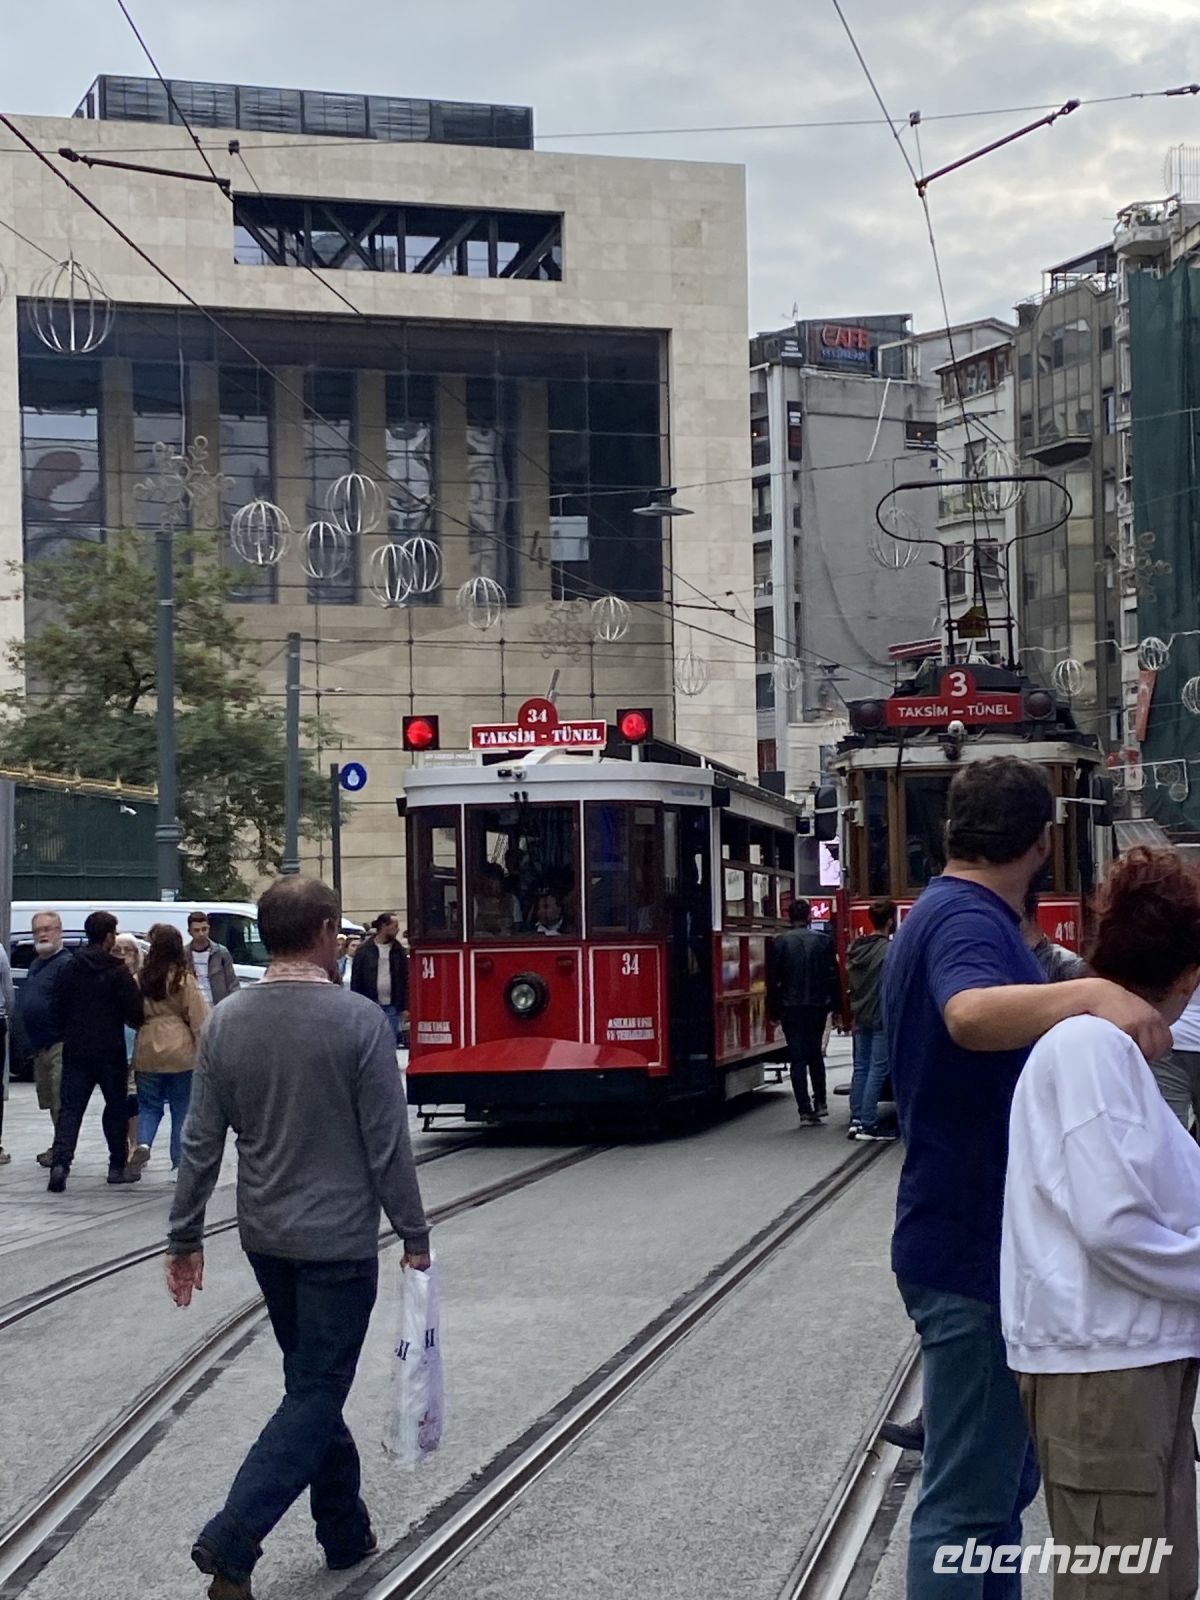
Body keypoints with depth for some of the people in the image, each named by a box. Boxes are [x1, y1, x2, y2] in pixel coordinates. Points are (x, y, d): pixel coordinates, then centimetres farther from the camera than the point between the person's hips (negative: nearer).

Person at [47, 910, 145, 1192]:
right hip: (110, 1052, -4)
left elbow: (61, 1007, 11)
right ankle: (118, 1166, 15)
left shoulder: (69, 970, 6)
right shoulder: (117, 972, -11)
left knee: (70, 1108, 2)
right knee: (116, 1107, 10)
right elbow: (135, 1012, -13)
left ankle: (60, 1161, -15)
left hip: (75, 1050, 4)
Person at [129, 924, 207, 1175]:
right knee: (182, 1108, 10)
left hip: (147, 1053, 2)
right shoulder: (184, 980, -8)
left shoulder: (141, 979, -1)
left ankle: (143, 1143, -9)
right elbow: (198, 1018, -8)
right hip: (180, 1053, -2)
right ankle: (179, 1161, 12)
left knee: (149, 1105, 15)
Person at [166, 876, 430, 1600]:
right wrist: (415, 1235, -3)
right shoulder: (359, 1020, -15)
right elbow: (388, 1144, -13)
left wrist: (186, 1237, 10)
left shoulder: (226, 1021, -2)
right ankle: (232, 1541, -11)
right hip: (339, 1240, -5)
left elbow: (202, 1143, 1)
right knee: (315, 1395, 1)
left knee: (316, 1383, 19)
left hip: (266, 1237, 5)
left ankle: (347, 1533, 28)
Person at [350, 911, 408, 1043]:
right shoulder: (365, 950, -2)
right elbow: (355, 981, -2)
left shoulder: (398, 950, 6)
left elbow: (405, 980, 6)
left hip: (392, 1007, 2)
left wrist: (405, 1007, -1)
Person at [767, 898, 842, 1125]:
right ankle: (820, 1102, 15)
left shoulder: (780, 943, -4)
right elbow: (833, 976, 2)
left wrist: (773, 1012, 3)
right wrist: (836, 1006, 9)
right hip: (818, 1006, 2)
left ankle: (805, 1111, -4)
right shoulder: (824, 941, -1)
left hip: (791, 1008, -2)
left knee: (798, 1058, 0)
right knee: (815, 1055, 19)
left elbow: (773, 980, -3)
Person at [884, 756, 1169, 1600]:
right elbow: (972, 1014, -41)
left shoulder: (951, 913, 15)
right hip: (974, 1253, -11)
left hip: (980, 1244, 11)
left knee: (1003, 1477, 20)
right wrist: (1091, 992, -50)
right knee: (968, 1499, -6)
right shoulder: (966, 918, -18)